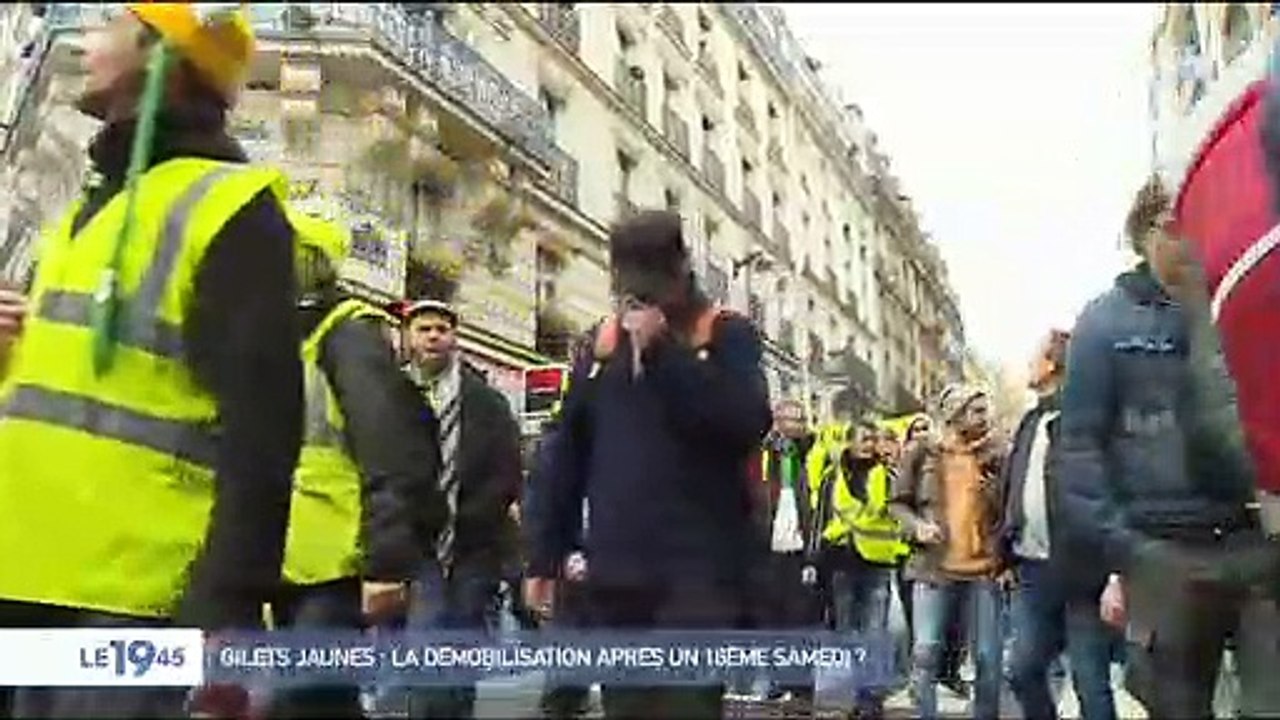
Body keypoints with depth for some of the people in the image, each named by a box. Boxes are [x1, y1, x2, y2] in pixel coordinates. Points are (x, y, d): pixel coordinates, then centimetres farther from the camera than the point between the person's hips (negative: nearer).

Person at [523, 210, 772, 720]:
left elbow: (747, 423, -15)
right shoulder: (603, 344, 12)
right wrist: (544, 554, 10)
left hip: (699, 568, -4)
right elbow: (567, 457, 13)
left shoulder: (728, 336, 3)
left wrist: (664, 350, -17)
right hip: (615, 570, 4)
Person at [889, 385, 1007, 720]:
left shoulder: (997, 454, 5)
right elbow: (898, 502, 7)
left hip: (984, 568, 1)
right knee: (925, 652, -3)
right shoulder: (922, 452, 3)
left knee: (988, 657, 6)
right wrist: (917, 526, -12)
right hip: (934, 566, -1)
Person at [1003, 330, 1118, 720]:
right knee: (1024, 673, 12)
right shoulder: (1031, 422, 16)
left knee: (1091, 683, 3)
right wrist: (1008, 549, 10)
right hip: (1033, 571, 8)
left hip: (1080, 571, -8)